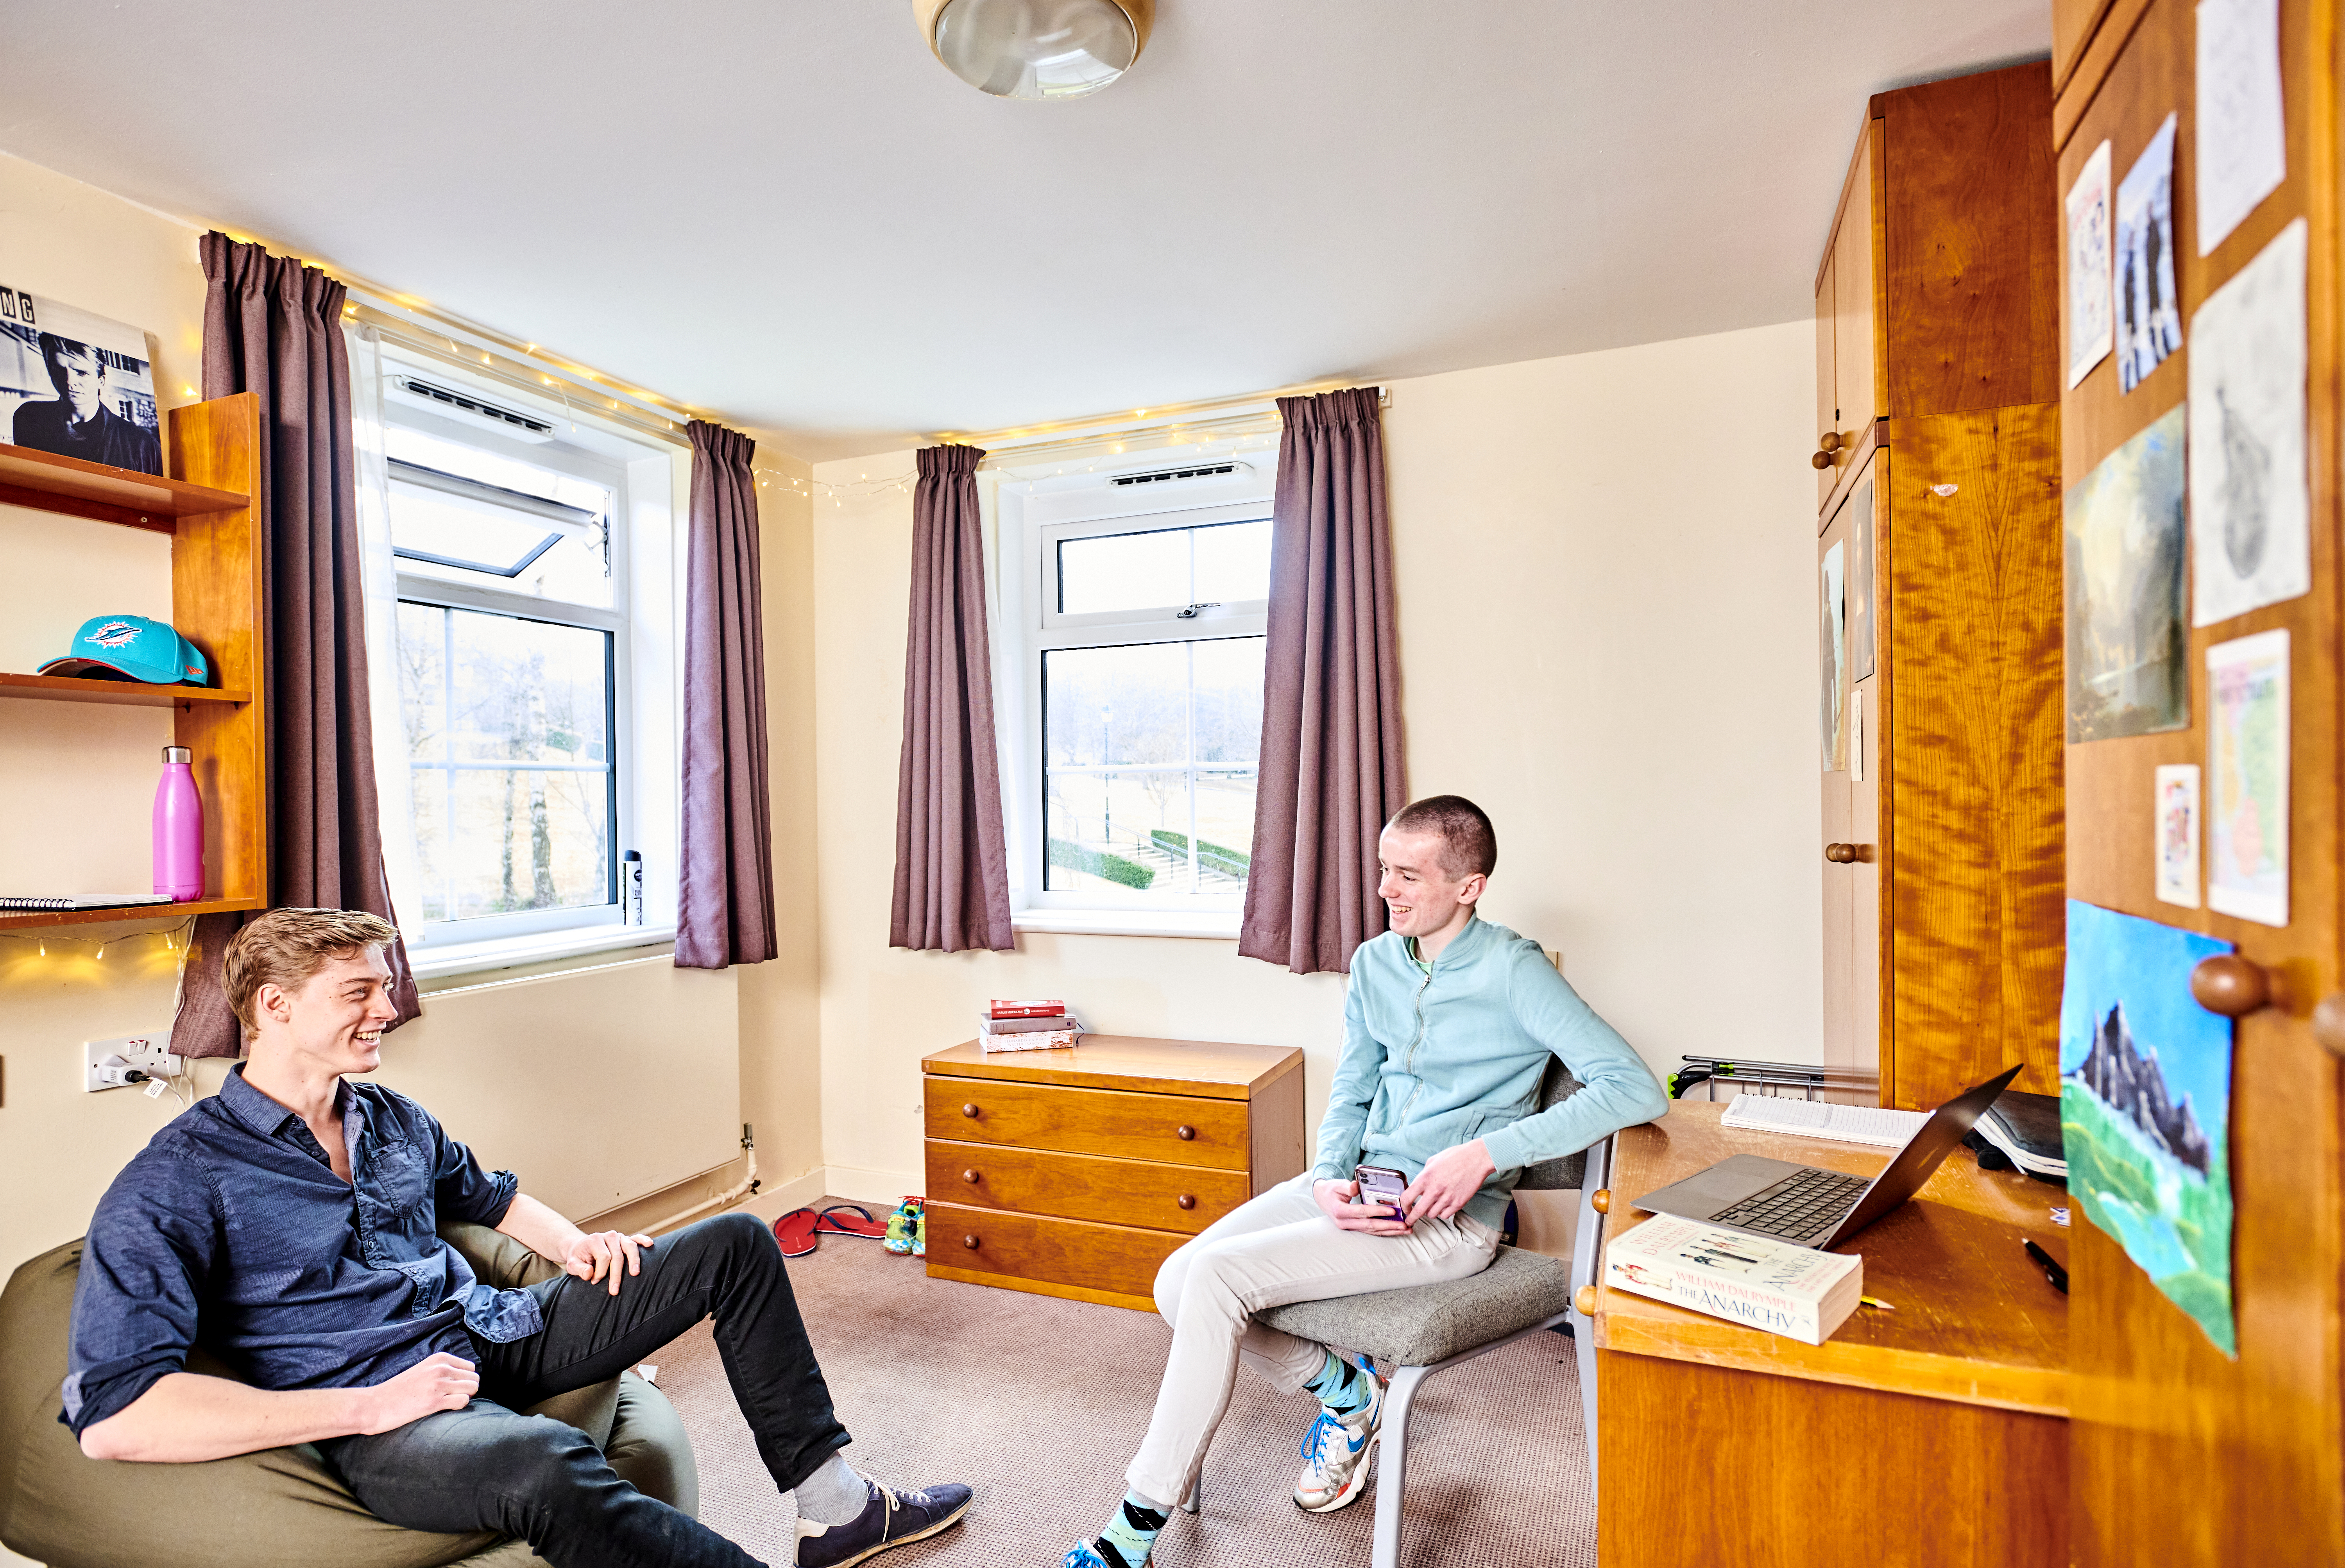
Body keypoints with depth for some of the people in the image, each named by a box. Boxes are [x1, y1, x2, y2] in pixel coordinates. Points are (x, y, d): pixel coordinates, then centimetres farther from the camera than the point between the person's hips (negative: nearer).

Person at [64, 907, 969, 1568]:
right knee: (546, 1464, -43)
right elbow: (111, 1413, -21)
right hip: (380, 1414, -8)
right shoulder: (175, 1185, -11)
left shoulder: (394, 1121, 12)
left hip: (498, 1333, 8)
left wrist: (572, 1246, 7)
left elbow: (489, 1196, 28)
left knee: (736, 1244, 3)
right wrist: (367, 1407, -24)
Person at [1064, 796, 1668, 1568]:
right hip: (1360, 1184, 7)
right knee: (1177, 1281, -7)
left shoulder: (1512, 971, -11)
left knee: (1216, 1276, -21)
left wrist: (1486, 1151, -24)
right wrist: (1329, 1178, -7)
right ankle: (1346, 1393, 15)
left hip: (1448, 1218, -7)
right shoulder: (1375, 962, 9)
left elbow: (1635, 1089, -19)